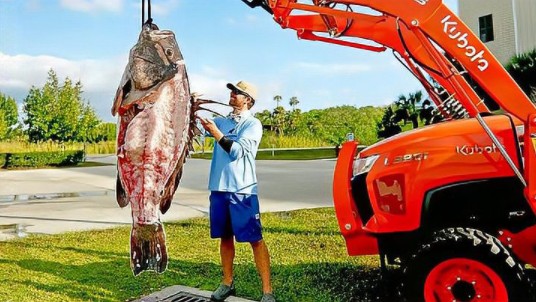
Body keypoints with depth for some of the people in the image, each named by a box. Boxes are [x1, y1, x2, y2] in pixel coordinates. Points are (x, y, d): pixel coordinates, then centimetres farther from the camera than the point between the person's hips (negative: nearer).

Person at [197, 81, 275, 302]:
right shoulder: (222, 121, 14)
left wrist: (215, 132, -19)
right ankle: (227, 283, 28)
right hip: (219, 188, 6)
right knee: (225, 237, 14)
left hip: (242, 190, -5)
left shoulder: (253, 124, -3)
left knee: (255, 239, -3)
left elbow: (237, 151, -15)